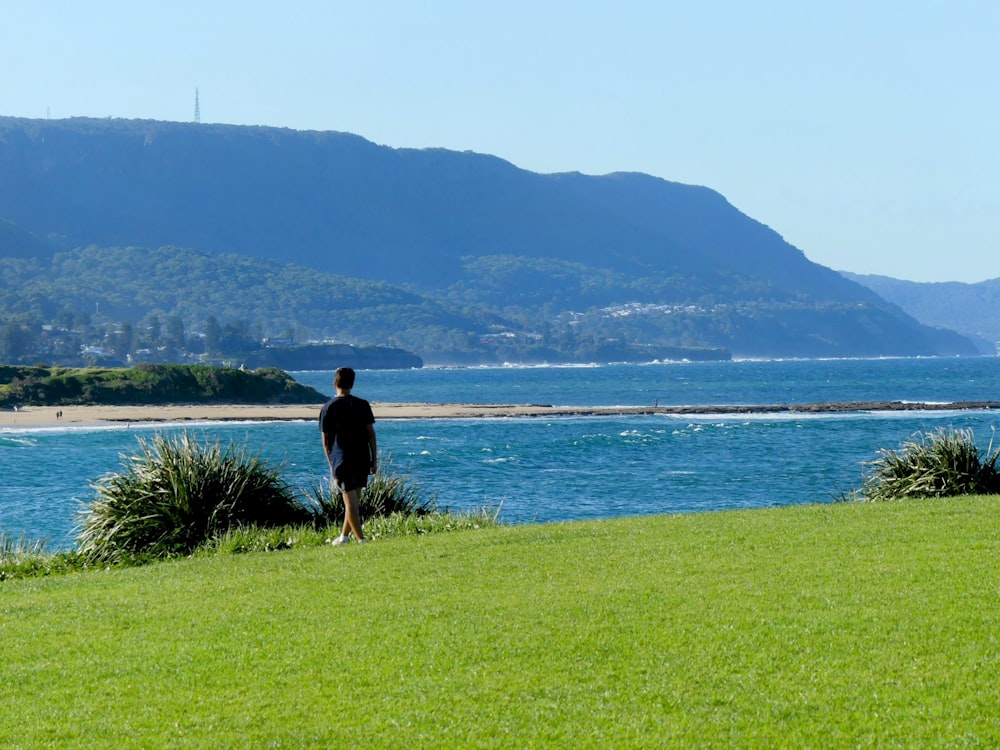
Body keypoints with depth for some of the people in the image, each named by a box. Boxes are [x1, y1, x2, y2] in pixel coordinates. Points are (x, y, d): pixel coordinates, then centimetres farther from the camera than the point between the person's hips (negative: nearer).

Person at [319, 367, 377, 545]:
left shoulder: (328, 408, -3)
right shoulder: (362, 405, 2)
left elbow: (326, 440, 0)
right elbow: (371, 433, 1)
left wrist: (331, 463, 10)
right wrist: (374, 460, 7)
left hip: (342, 459, -3)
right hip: (362, 459, 3)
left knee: (350, 501, -2)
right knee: (352, 499, 15)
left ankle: (361, 539, -7)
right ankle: (344, 536, 24)